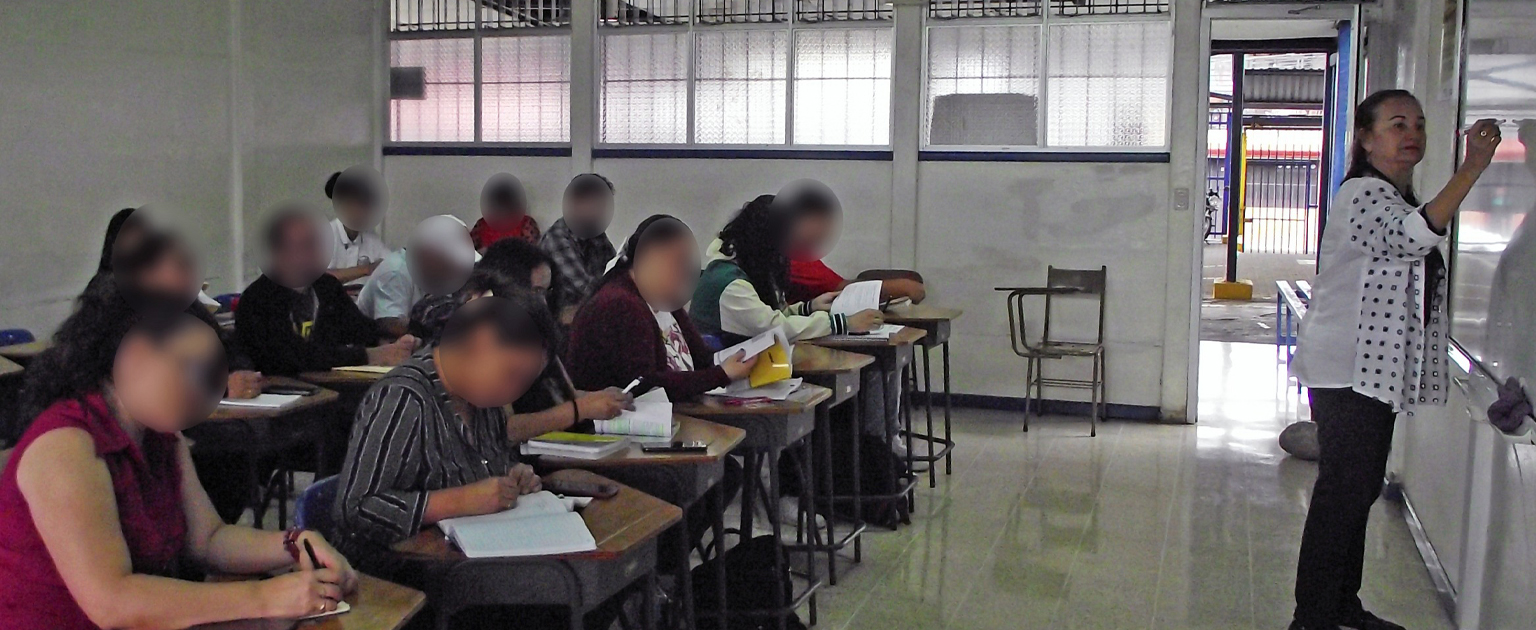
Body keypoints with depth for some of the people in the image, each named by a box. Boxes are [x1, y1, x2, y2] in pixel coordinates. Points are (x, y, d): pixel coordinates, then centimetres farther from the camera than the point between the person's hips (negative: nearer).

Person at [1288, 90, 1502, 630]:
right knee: (1343, 490, -9)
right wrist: (1473, 166, -41)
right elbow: (1415, 235, -35)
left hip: (1375, 370, 10)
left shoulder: (1398, 198, 19)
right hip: (1346, 370, -10)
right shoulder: (1363, 194, -15)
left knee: (1361, 488, 15)